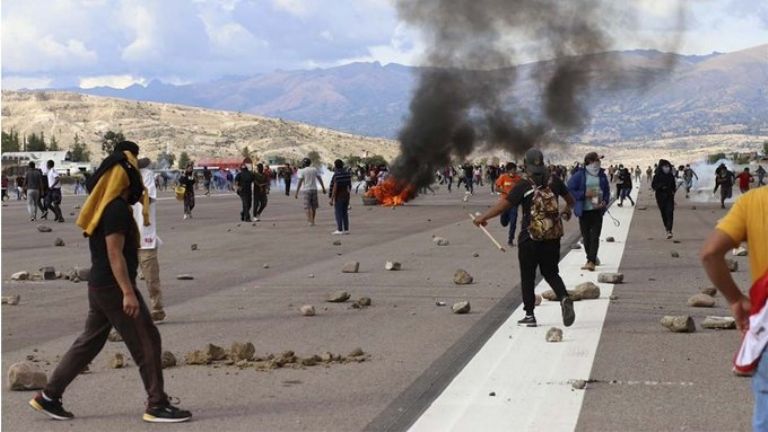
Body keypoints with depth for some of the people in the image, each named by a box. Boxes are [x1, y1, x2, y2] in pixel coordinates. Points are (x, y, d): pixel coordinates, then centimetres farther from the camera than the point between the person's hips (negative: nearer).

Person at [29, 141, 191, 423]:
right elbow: (115, 254, -23)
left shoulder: (106, 206, 13)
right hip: (114, 286, -10)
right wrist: (128, 292, -26)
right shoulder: (117, 209, -18)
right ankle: (157, 406, 0)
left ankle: (48, 397, 18)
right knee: (147, 343, -4)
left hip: (100, 286, 10)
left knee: (89, 342, 15)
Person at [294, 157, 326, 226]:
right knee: (314, 206, 13)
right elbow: (320, 179, 9)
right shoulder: (314, 169, 7)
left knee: (308, 207, -3)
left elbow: (300, 182, -11)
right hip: (314, 189, 4)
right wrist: (323, 188, 17)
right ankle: (312, 220, 22)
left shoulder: (302, 171, -5)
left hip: (307, 190, -4)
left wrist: (296, 192, -10)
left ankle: (310, 221, -13)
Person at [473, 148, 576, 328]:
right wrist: (567, 210, 41)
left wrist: (483, 217, 0)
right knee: (551, 273, 15)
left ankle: (530, 315, 10)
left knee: (527, 277, 9)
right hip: (553, 238, 4)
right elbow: (570, 200, 17)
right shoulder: (554, 182, 1)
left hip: (529, 239, -4)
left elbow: (503, 205, -13)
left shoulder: (524, 186, -12)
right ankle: (564, 298, -12)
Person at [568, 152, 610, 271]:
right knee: (586, 237, 7)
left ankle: (591, 261, -12)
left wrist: (605, 202, -5)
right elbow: (570, 190, -8)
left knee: (595, 236, -8)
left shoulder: (602, 175, 7)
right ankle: (592, 259, 24)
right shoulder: (579, 175, -5)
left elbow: (607, 191, 14)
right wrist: (584, 194, -17)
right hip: (584, 211, -1)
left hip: (597, 210, 1)